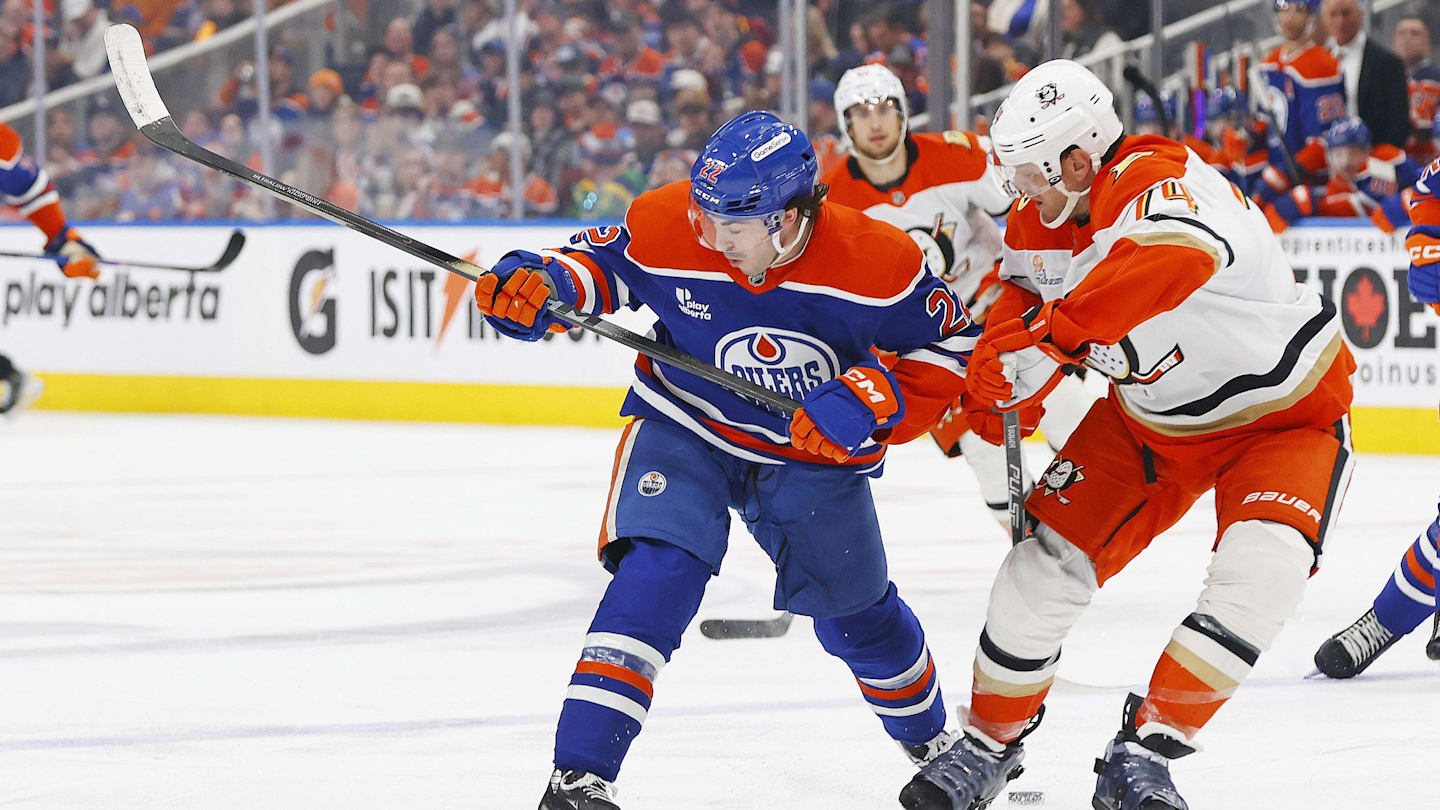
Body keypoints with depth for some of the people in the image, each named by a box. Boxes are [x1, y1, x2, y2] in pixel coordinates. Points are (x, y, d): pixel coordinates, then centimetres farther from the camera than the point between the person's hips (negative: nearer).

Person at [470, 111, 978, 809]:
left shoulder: (875, 263, -27)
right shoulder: (669, 228, -26)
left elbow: (951, 345, -15)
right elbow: (605, 259, -6)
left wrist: (871, 400, -31)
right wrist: (545, 285, -27)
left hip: (813, 447, 1)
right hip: (685, 429, -1)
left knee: (856, 609, 16)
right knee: (659, 569, -26)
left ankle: (929, 738, 48)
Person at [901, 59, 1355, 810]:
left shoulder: (1158, 181, -33)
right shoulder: (1065, 214, -6)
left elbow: (1179, 256, -57)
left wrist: (1046, 336, -56)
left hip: (1286, 415, -7)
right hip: (1152, 420, 7)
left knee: (1260, 573, -29)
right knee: (1048, 555, -2)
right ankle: (989, 746, 18)